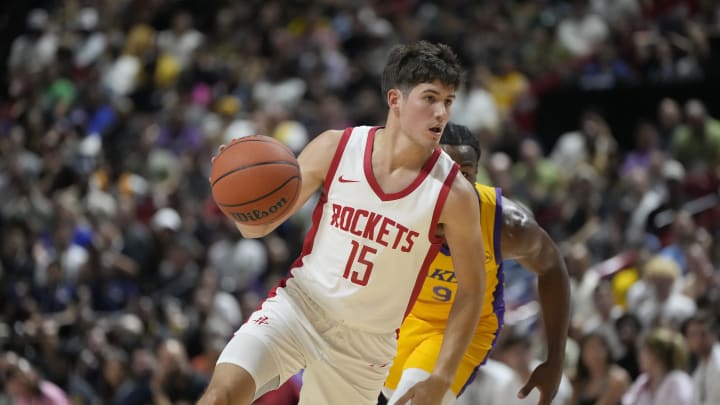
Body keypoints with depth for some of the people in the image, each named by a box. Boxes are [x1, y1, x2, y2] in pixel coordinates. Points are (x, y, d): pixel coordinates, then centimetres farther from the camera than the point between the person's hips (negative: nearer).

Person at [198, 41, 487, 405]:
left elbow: (471, 291, -3)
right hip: (299, 305, 0)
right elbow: (259, 225, -1)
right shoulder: (335, 149, -8)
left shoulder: (453, 194, -13)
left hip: (366, 343, 0)